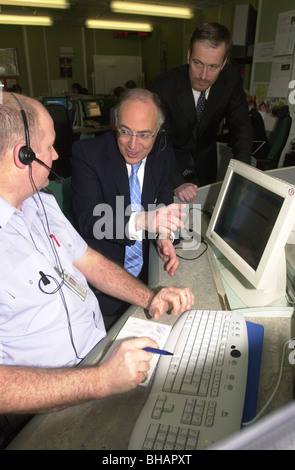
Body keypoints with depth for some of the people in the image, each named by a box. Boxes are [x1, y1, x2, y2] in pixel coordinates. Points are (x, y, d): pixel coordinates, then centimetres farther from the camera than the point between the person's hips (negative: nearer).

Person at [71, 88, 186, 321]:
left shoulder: (165, 155, 2)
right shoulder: (86, 152, -13)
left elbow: (164, 204, 7)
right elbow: (86, 219, -20)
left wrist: (163, 237, -16)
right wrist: (140, 220, -37)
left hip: (147, 268, 5)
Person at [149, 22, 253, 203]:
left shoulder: (232, 77, -14)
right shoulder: (162, 86, -26)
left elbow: (240, 124, -8)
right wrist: (177, 183, -43)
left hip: (205, 168, 4)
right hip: (170, 169, -3)